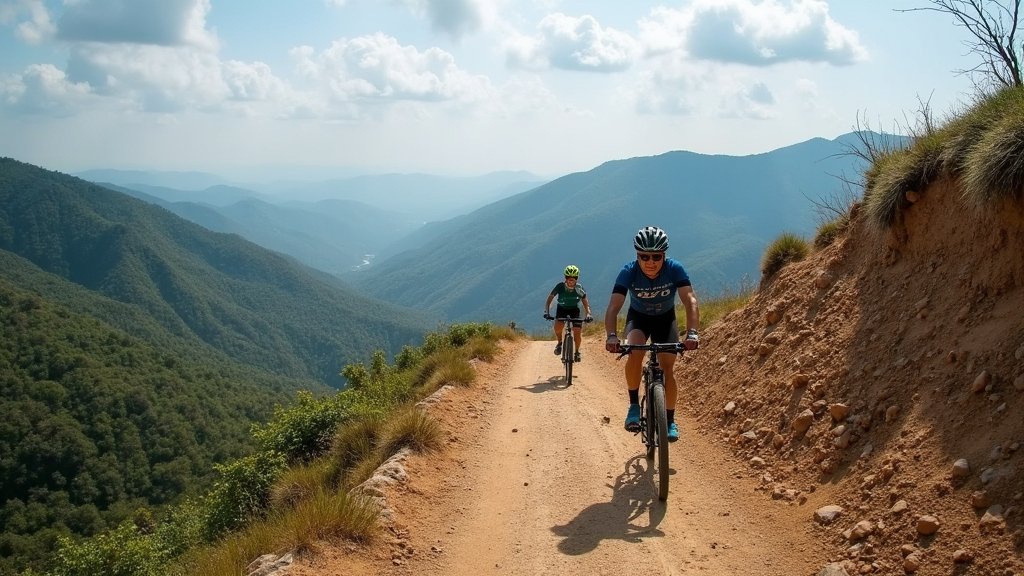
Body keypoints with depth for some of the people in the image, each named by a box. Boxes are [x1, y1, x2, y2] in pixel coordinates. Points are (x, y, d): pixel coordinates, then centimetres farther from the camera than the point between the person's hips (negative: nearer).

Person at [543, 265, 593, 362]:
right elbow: (549, 300, -18)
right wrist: (546, 312, -33)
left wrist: (588, 314, -31)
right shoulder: (560, 286, -23)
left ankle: (577, 351, 8)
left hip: (574, 310, 0)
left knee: (577, 332, -17)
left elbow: (585, 303, -13)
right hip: (562, 309, 0)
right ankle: (559, 342, -1)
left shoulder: (579, 289, -20)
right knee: (558, 327, -30)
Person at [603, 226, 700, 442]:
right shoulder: (629, 272, -29)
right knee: (635, 353, -30)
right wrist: (611, 336, -55)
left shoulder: (675, 269, -29)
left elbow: (690, 300, -38)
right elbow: (614, 306, -38)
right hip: (638, 318, -1)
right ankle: (634, 405, -13)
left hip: (666, 319, 1)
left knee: (667, 368, -11)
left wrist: (692, 332, -55)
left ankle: (670, 420, 6)